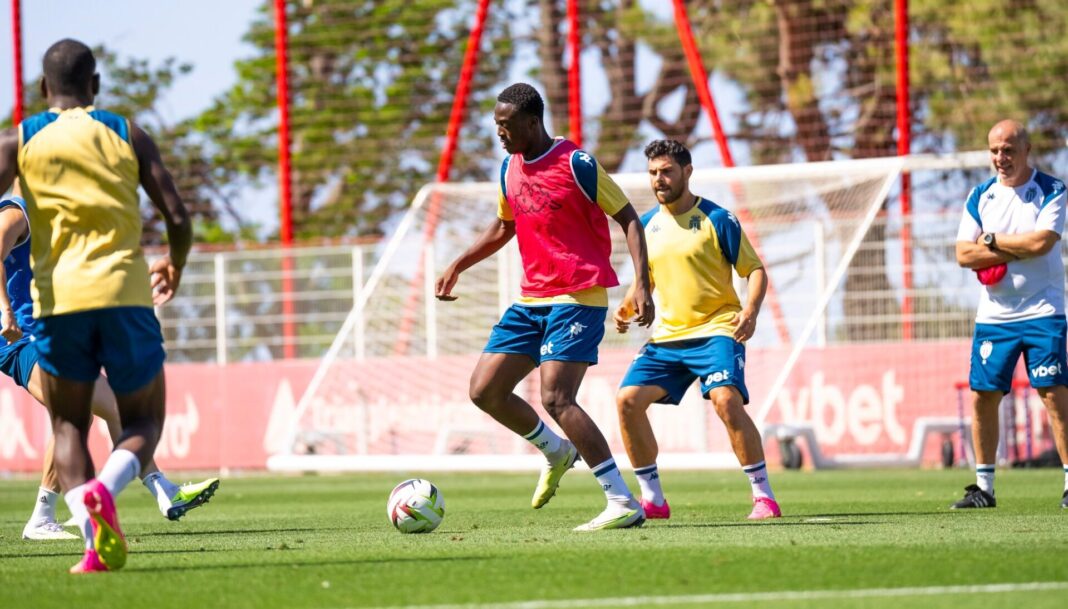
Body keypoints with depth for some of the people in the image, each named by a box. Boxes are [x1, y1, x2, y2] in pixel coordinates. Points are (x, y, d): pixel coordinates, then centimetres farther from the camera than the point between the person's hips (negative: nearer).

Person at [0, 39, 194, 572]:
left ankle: (92, 532, -11)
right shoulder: (128, 136, 10)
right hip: (125, 294, 0)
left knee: (68, 425, 14)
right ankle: (106, 488, -21)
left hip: (58, 298, 0)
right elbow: (177, 217, 4)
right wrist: (175, 270, 25)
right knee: (143, 423, 13)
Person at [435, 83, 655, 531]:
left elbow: (628, 219, -8)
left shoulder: (576, 165, -12)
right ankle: (557, 452, 27)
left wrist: (641, 285, -17)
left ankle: (624, 504, -17)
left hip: (577, 298, -8)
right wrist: (457, 266, 19)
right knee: (484, 391, 2)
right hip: (530, 300, 8)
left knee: (556, 398, -20)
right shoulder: (509, 169, 10)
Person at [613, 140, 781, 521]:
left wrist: (751, 311, -22)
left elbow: (755, 269, -4)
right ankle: (652, 499, 4)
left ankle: (764, 496, -19)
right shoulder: (647, 225, 10)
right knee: (627, 399, -8)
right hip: (667, 336, 6)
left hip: (716, 330, -6)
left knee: (725, 398, -28)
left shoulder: (717, 219, -6)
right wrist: (627, 308, 3)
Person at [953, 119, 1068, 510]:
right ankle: (983, 487, 13)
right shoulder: (979, 197, 9)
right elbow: (964, 254, 0)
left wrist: (992, 240, -7)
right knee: (982, 396, 3)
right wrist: (1017, 251, -9)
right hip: (993, 315, 4)